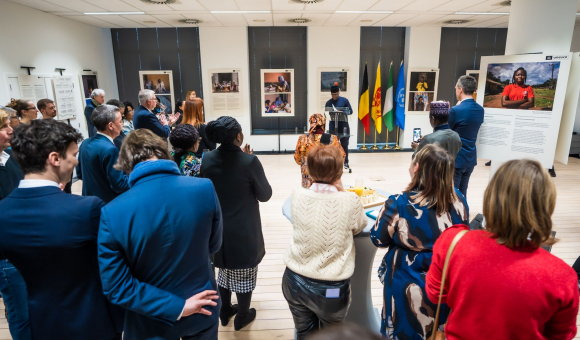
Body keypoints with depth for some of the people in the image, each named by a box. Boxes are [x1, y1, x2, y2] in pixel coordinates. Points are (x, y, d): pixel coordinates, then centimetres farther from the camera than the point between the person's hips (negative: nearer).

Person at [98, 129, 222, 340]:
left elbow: (115, 287, -18)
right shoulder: (205, 189, -20)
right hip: (202, 311, 1)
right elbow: (213, 245, -4)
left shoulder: (113, 213, -22)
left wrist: (175, 308, -14)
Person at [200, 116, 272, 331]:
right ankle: (242, 317, 33)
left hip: (218, 226, 5)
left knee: (225, 271, 24)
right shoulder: (249, 161, -21)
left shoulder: (207, 160, -7)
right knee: (244, 274, 15)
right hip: (244, 229, -5)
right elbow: (265, 195, -11)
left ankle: (225, 312, 41)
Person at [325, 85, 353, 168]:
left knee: (344, 145, 3)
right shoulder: (328, 103, 5)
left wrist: (343, 112, -16)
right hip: (333, 126, 1)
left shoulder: (344, 100, 1)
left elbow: (350, 111, 3)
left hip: (343, 125, -1)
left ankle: (345, 162, 10)